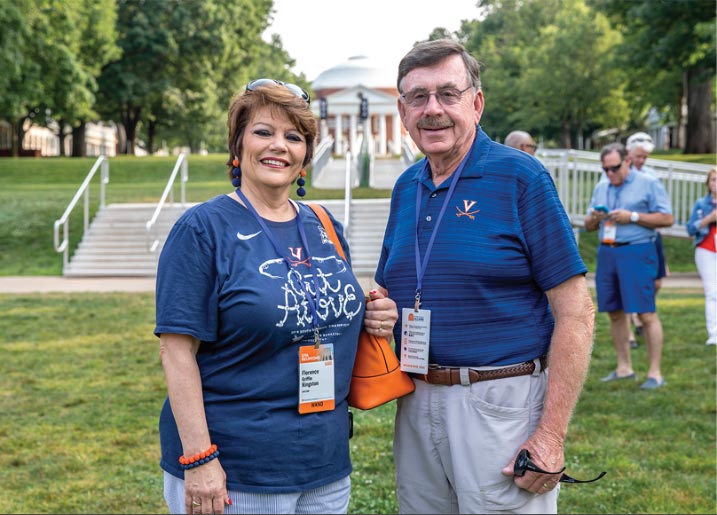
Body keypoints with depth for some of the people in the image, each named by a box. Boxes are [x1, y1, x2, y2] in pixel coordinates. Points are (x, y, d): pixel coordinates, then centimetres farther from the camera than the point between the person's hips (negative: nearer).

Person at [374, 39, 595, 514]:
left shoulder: (520, 177, -9)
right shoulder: (406, 188, 9)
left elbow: (576, 312, -12)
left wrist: (552, 435, -17)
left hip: (502, 403, -6)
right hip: (417, 402, 6)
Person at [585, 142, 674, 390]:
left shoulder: (649, 184, -1)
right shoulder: (600, 188, 16)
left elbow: (667, 218, -6)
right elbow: (588, 226, 20)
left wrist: (632, 217, -14)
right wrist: (593, 218, -3)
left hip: (637, 252, -6)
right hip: (606, 253, 6)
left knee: (646, 314, -8)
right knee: (615, 313, 9)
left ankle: (655, 373, -2)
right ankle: (624, 367, 20)